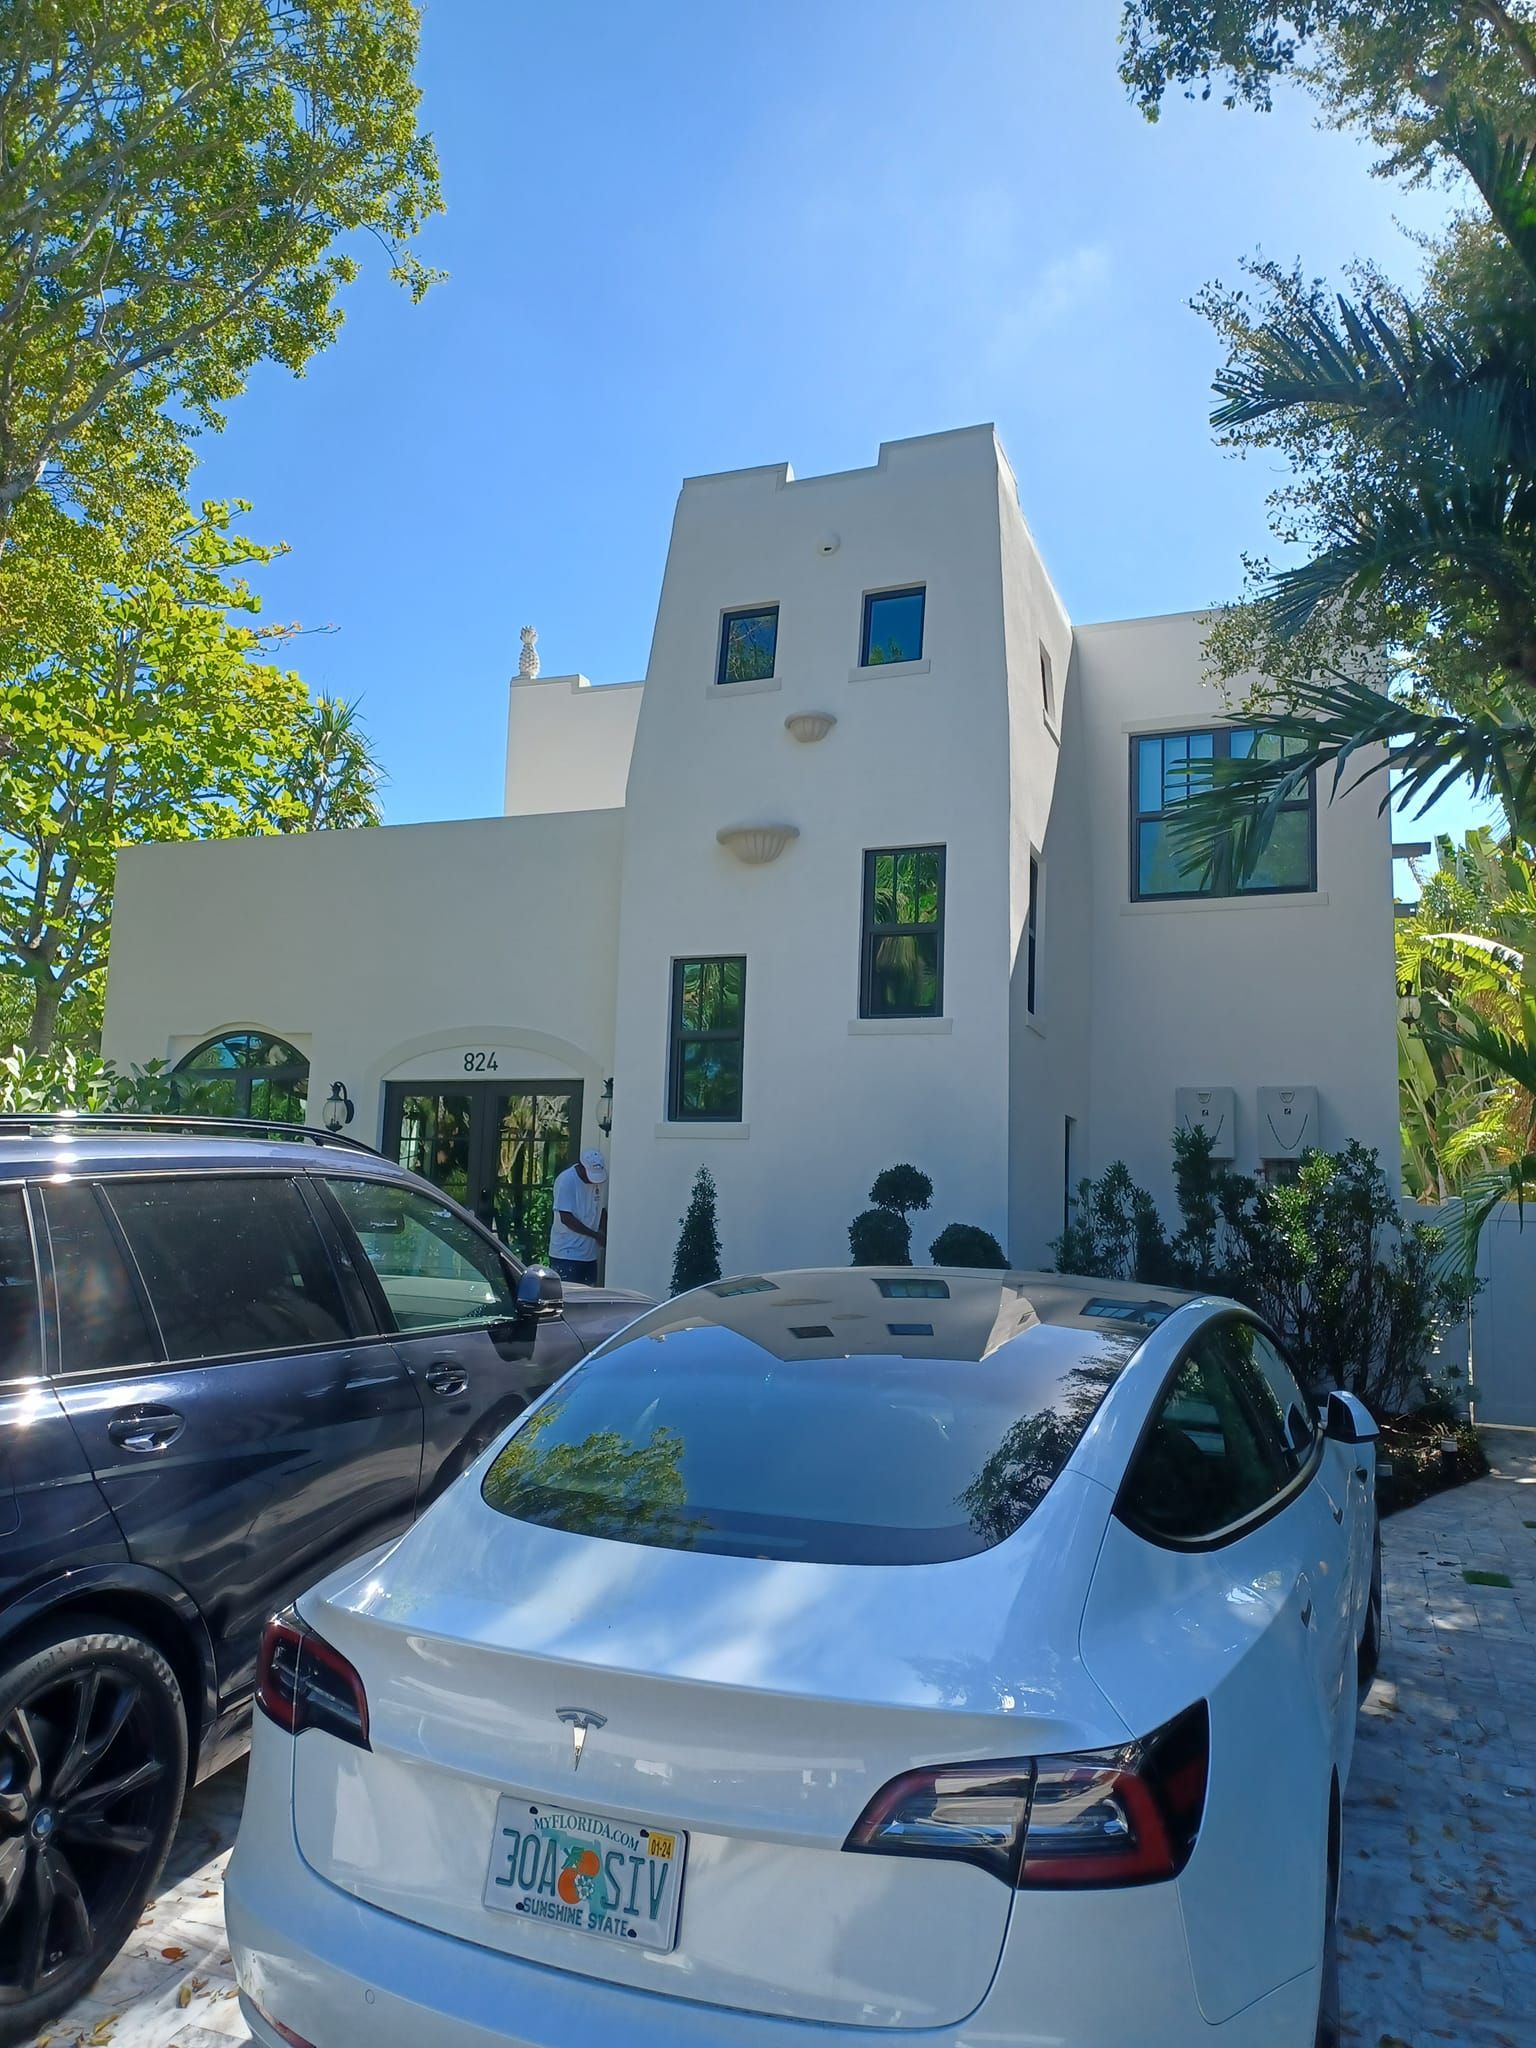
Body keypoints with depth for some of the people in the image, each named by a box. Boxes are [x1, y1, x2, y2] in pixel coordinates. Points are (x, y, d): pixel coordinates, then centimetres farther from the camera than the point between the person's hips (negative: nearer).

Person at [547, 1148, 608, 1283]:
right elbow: (566, 1218, -19)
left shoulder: (598, 1180, 6)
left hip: (590, 1254, 7)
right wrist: (596, 1235, -17)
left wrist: (603, 1234, -3)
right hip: (567, 1255, -7)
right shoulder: (566, 1181, -16)